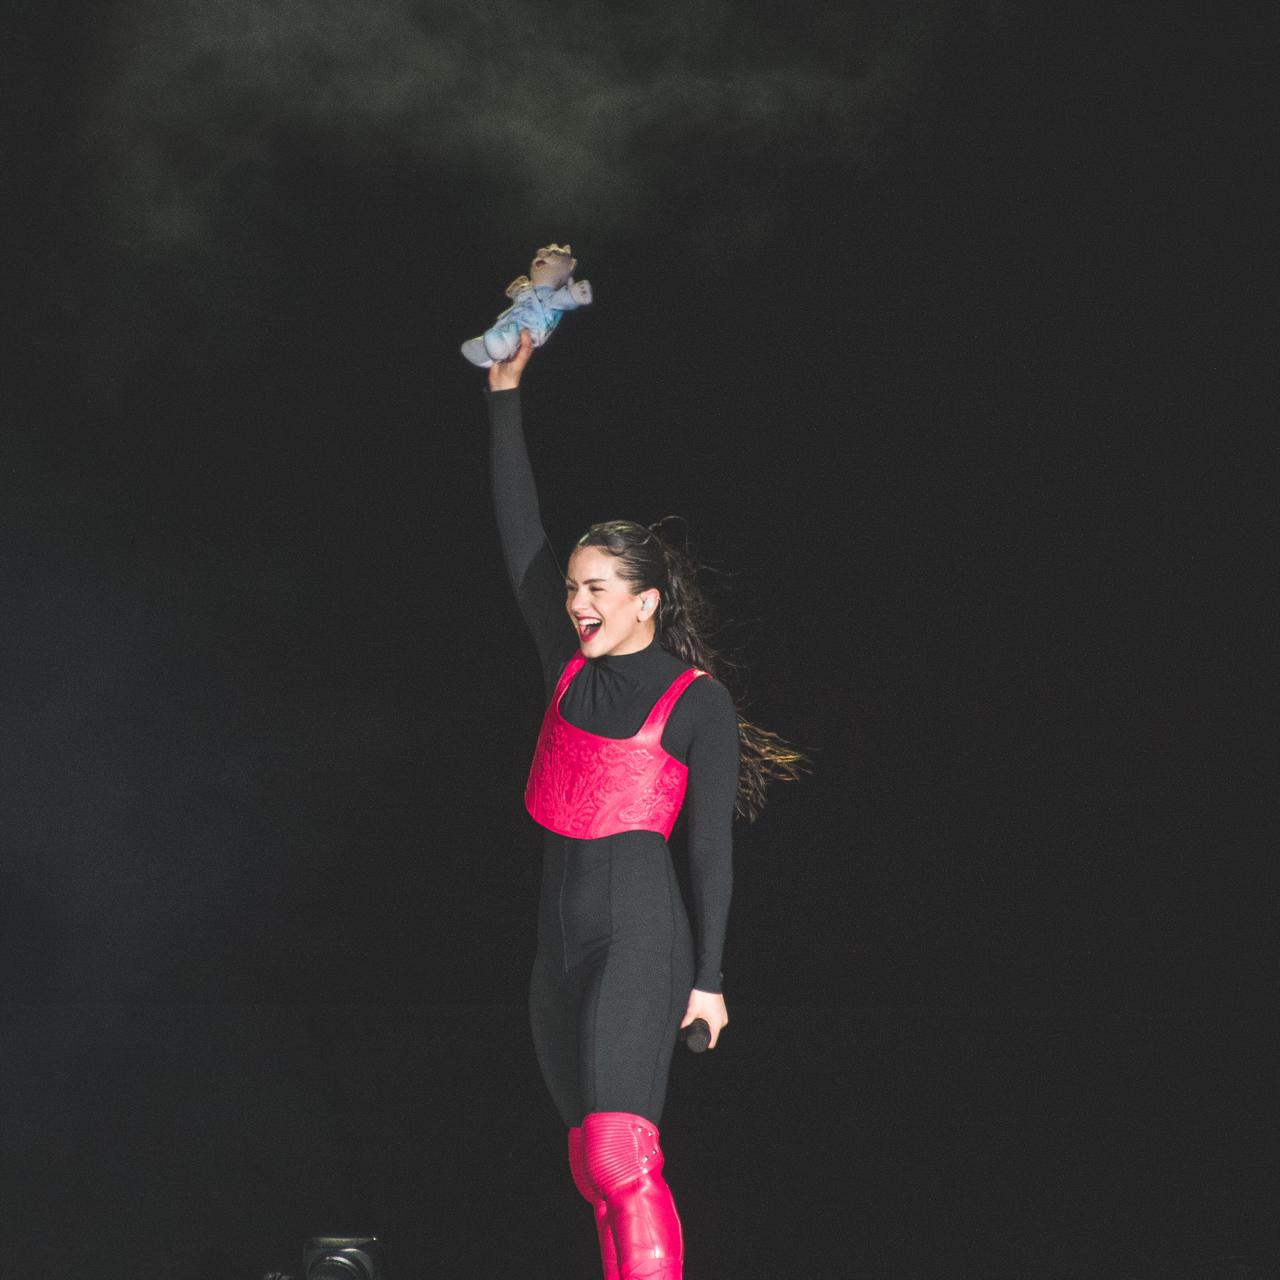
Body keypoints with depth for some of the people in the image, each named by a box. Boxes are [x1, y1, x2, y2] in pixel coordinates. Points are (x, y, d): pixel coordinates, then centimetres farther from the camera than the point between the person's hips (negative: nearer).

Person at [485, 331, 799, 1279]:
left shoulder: (698, 699, -3)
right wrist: (506, 393, 11)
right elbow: (519, 530, 12)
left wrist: (709, 977, -6)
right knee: (595, 1167, 9)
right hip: (561, 936, 7)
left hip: (639, 933, -7)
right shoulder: (571, 667, 12)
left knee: (619, 1157, -20)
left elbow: (712, 844, -3)